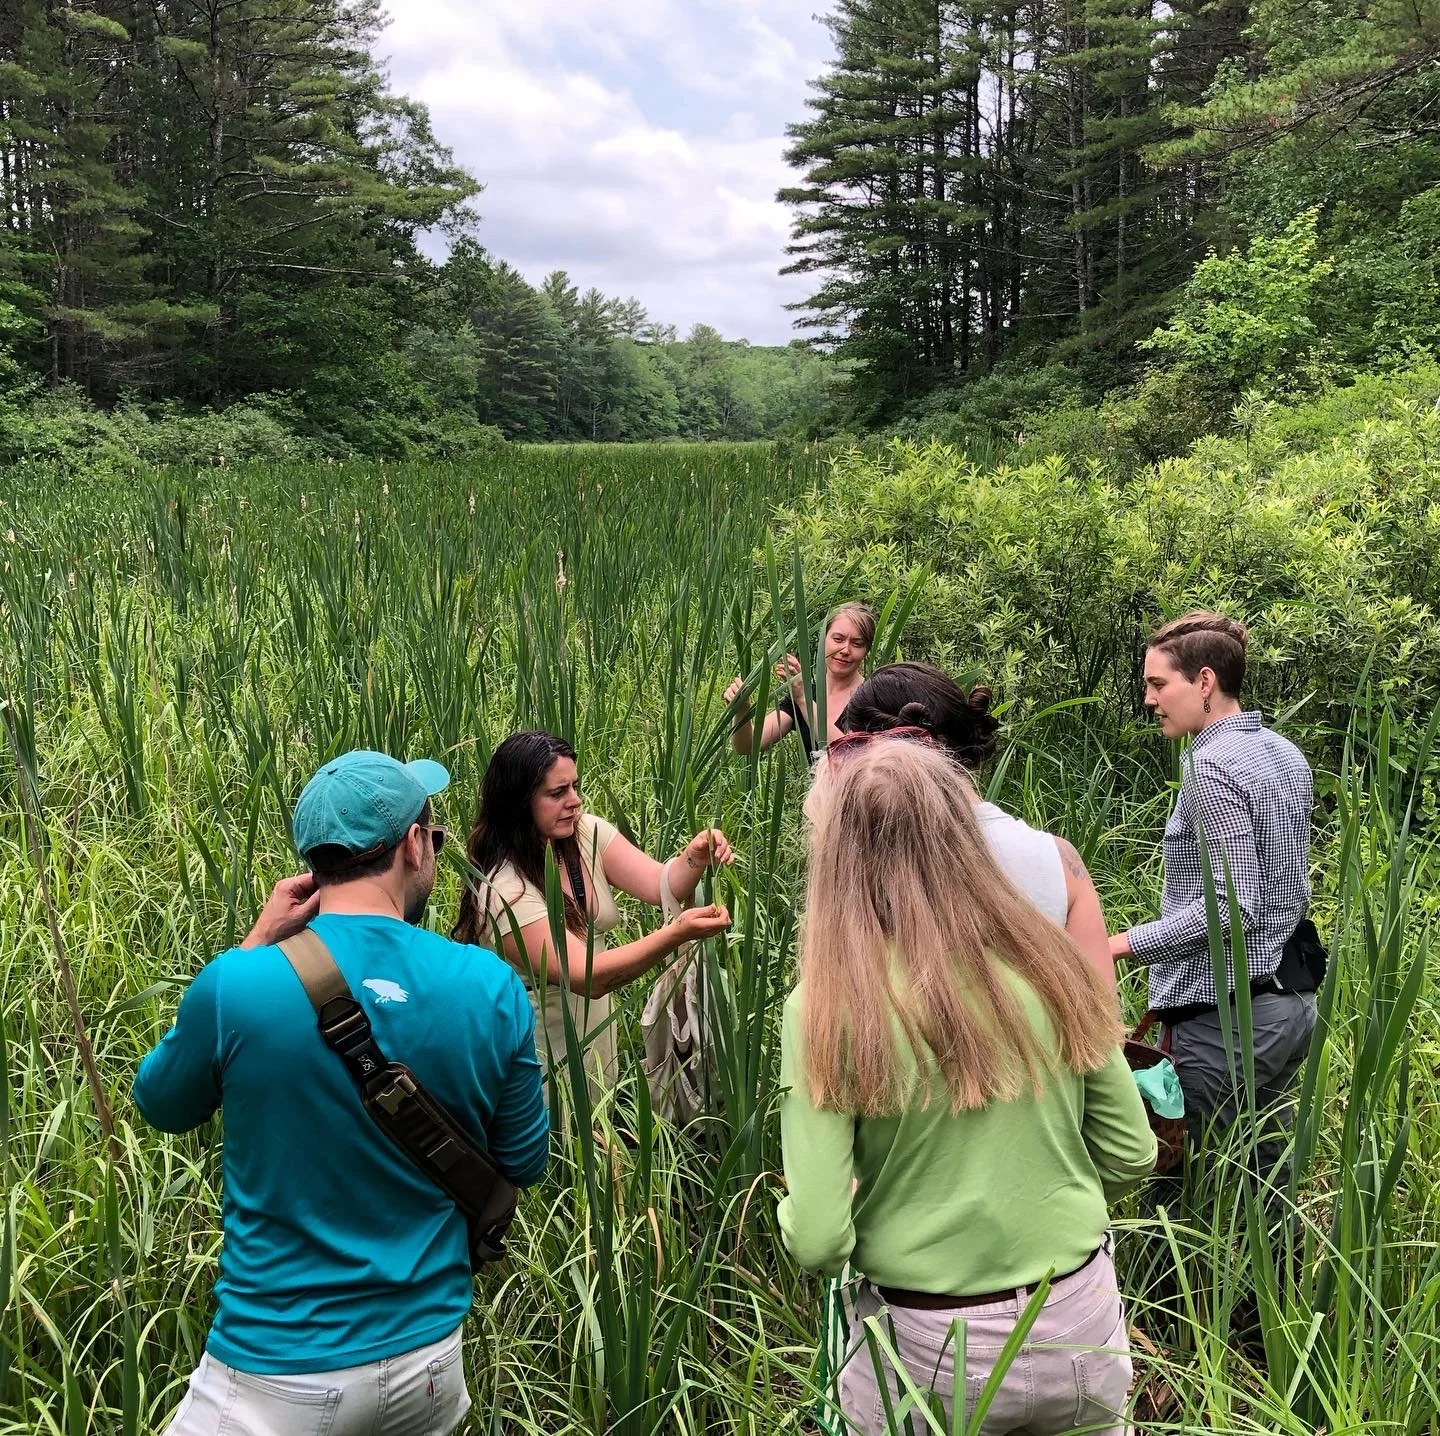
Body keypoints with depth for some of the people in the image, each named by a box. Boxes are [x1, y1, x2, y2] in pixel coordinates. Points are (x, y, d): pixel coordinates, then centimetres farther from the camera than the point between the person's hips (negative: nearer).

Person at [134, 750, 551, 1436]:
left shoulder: (234, 984, -19)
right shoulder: (492, 988, -13)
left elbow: (160, 1108, 3)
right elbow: (524, 1163, 2)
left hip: (277, 1376, -3)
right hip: (429, 1356, 3)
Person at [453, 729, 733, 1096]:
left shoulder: (587, 832, -7)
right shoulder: (503, 888, -27)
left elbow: (662, 886, -13)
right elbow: (585, 976, -33)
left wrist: (694, 859, -35)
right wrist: (678, 933, -44)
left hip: (597, 1035, 7)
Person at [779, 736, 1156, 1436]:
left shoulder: (828, 1007, -18)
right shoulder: (1050, 965, -8)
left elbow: (819, 1240, -19)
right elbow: (1129, 1158, 1)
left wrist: (798, 1214, 3)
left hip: (930, 1352, -3)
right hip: (1083, 1326, 3)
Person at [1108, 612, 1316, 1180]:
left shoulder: (1212, 764, -17)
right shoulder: (1285, 754, 11)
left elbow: (1232, 906, -22)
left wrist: (1123, 943, -19)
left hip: (1227, 1014, -9)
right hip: (1291, 1001, 10)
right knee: (1266, 1180, 16)